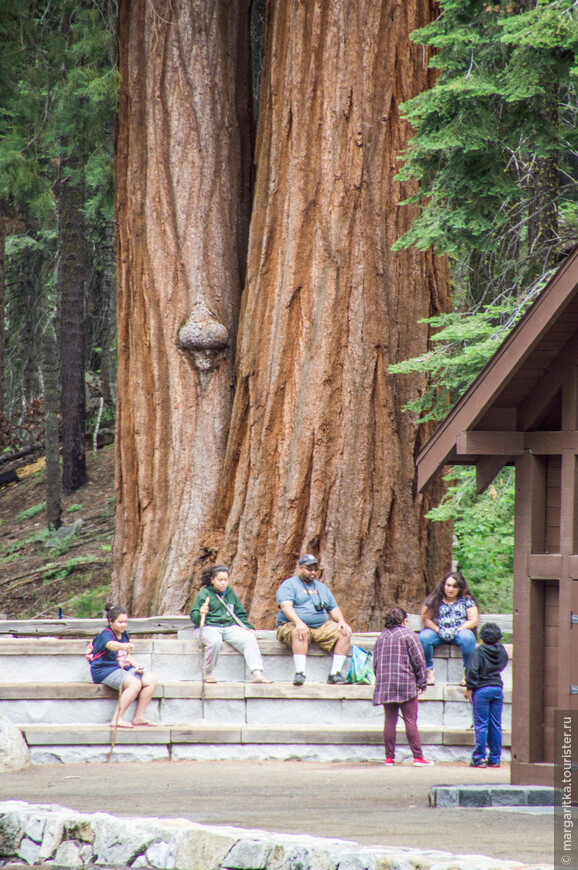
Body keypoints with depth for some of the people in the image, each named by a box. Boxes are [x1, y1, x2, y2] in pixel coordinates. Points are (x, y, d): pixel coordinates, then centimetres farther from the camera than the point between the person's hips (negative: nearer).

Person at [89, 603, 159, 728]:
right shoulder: (106, 634, -14)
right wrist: (124, 646, -59)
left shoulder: (124, 635, 13)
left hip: (123, 668, 9)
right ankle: (117, 719, -29)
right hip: (104, 670, -9)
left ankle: (138, 717, -5)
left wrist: (137, 665, 4)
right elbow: (110, 644, -38)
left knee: (151, 680, -8)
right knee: (135, 683, -31)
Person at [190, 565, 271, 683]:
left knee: (249, 639, -22)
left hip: (230, 626, 5)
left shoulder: (230, 593, 18)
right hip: (209, 627, -5)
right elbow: (193, 616, -4)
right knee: (215, 642, -39)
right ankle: (208, 674, -18)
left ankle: (257, 674, -30)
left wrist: (249, 628, 9)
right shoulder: (204, 594, 2)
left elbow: (240, 614, 24)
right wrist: (200, 614, -27)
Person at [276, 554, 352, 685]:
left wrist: (341, 621, 0)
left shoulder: (322, 587, 24)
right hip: (292, 625, -5)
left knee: (344, 634, -17)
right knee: (300, 634, -40)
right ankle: (299, 673, -47)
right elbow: (286, 606, -14)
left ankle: (334, 674, -22)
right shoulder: (289, 585, 2)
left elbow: (334, 609, 22)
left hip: (322, 626, 5)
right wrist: (298, 622, -31)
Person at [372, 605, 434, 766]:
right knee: (410, 720, -5)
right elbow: (419, 660, -6)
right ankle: (418, 757, -7)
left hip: (384, 685, 5)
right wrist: (422, 682, 1)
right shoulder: (408, 634, -3)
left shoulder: (382, 637, 13)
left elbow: (375, 662, 15)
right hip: (406, 684, -5)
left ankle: (389, 757, 4)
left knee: (390, 721, 6)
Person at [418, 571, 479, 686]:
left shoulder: (466, 600, 6)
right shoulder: (435, 599, 6)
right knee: (423, 637, -31)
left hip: (460, 631, -1)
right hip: (438, 632, 1)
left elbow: (473, 621, 0)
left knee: (467, 638, -36)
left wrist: (457, 631, -12)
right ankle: (429, 670, -20)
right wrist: (438, 630, -12)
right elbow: (425, 619, 2)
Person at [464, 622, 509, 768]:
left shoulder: (479, 651, -12)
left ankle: (479, 758, -3)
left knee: (481, 725, -2)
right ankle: (495, 758, 10)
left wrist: (469, 687, -8)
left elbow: (472, 670, -18)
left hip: (481, 690, -5)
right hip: (497, 688, 5)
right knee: (495, 725, 8)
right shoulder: (501, 650, 3)